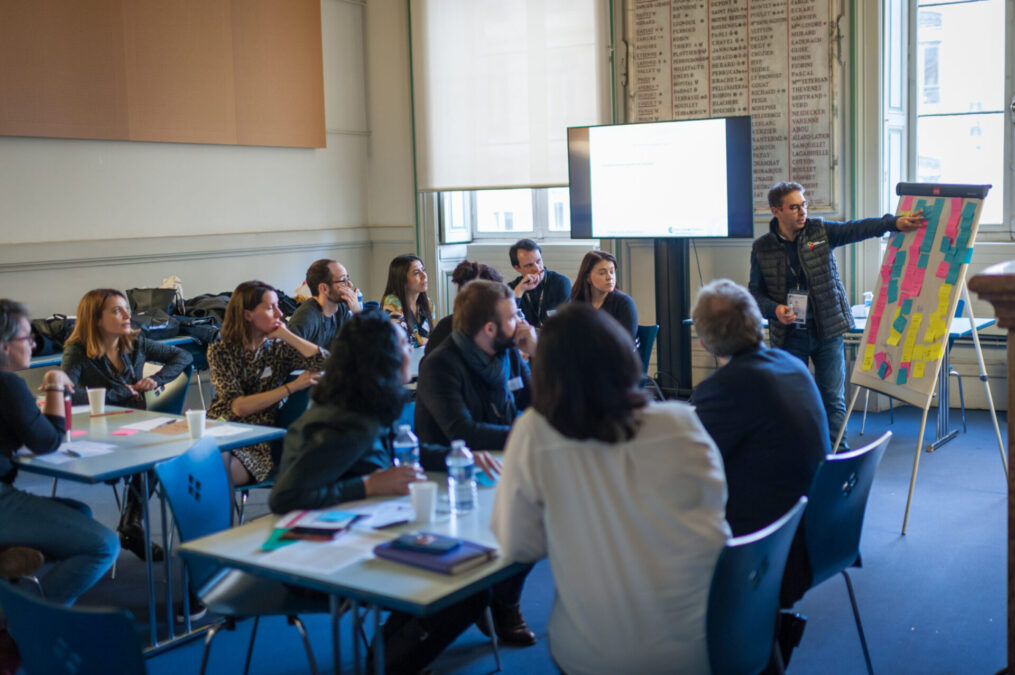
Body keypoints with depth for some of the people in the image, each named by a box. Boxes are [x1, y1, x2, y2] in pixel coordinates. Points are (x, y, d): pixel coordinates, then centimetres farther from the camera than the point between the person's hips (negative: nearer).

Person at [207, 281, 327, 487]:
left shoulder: (279, 348, 8)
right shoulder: (220, 351, 4)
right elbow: (238, 406, -8)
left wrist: (285, 334, -5)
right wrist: (292, 386, -11)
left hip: (259, 443, 0)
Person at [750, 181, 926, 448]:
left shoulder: (820, 231, 0)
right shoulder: (762, 248, 0)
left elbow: (856, 229, -13)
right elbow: (756, 292, 5)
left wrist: (894, 222, -28)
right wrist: (774, 309, -14)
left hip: (827, 330, 0)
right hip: (789, 335, 0)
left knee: (833, 399, 4)